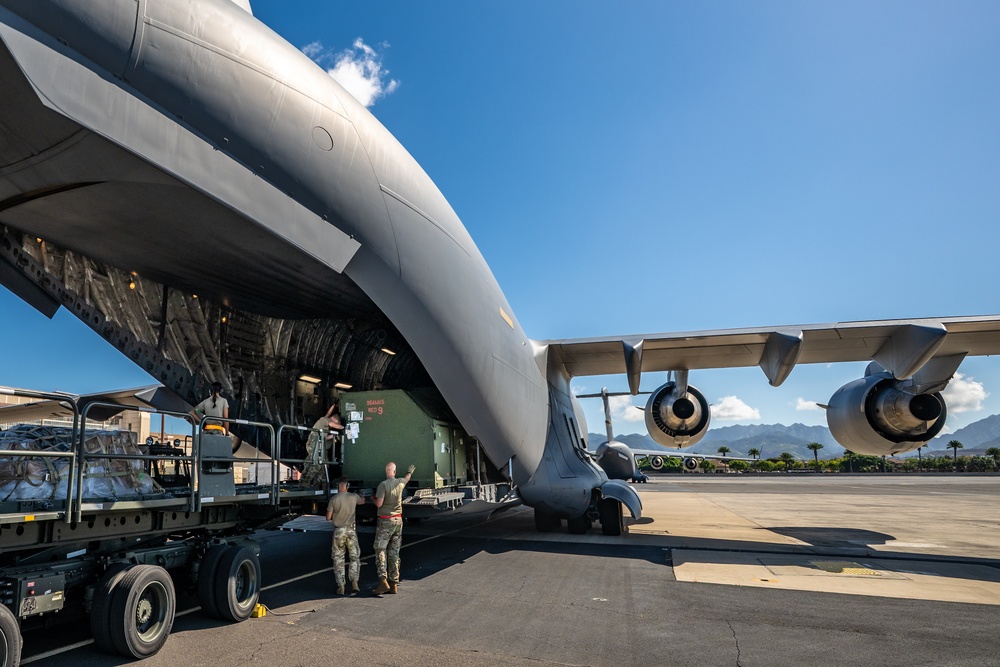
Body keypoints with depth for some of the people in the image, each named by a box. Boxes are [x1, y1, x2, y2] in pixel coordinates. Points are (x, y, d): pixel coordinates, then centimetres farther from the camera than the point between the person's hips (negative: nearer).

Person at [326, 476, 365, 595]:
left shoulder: (333, 499, -10)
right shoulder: (354, 497, -5)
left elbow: (328, 518, -4)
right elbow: (362, 501, 19)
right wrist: (362, 496, 41)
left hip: (338, 531, -1)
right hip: (351, 530, 1)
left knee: (338, 559, 10)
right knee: (355, 557, 12)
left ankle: (340, 586, 8)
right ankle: (354, 581, -2)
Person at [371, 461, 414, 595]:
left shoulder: (383, 484, -14)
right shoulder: (400, 482, 4)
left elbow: (379, 504, -18)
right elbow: (407, 478, 28)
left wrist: (373, 499, 4)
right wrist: (410, 471, 49)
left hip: (385, 521, -5)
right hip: (398, 520, 5)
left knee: (380, 550, -2)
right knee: (394, 552, 9)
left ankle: (383, 581, -14)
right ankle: (393, 584, 13)